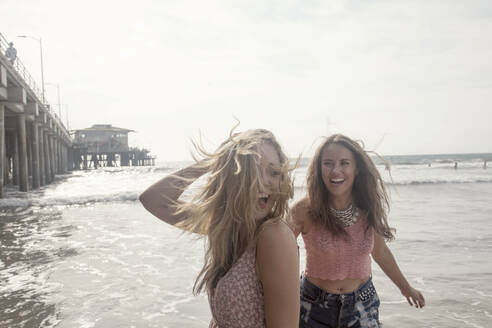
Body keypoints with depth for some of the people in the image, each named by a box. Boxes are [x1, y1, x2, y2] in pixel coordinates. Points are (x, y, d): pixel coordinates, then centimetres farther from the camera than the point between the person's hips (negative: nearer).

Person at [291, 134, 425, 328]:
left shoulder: (369, 208, -10)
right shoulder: (304, 210, -20)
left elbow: (380, 252, 9)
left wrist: (406, 288, 20)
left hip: (362, 304, 3)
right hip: (314, 304, -2)